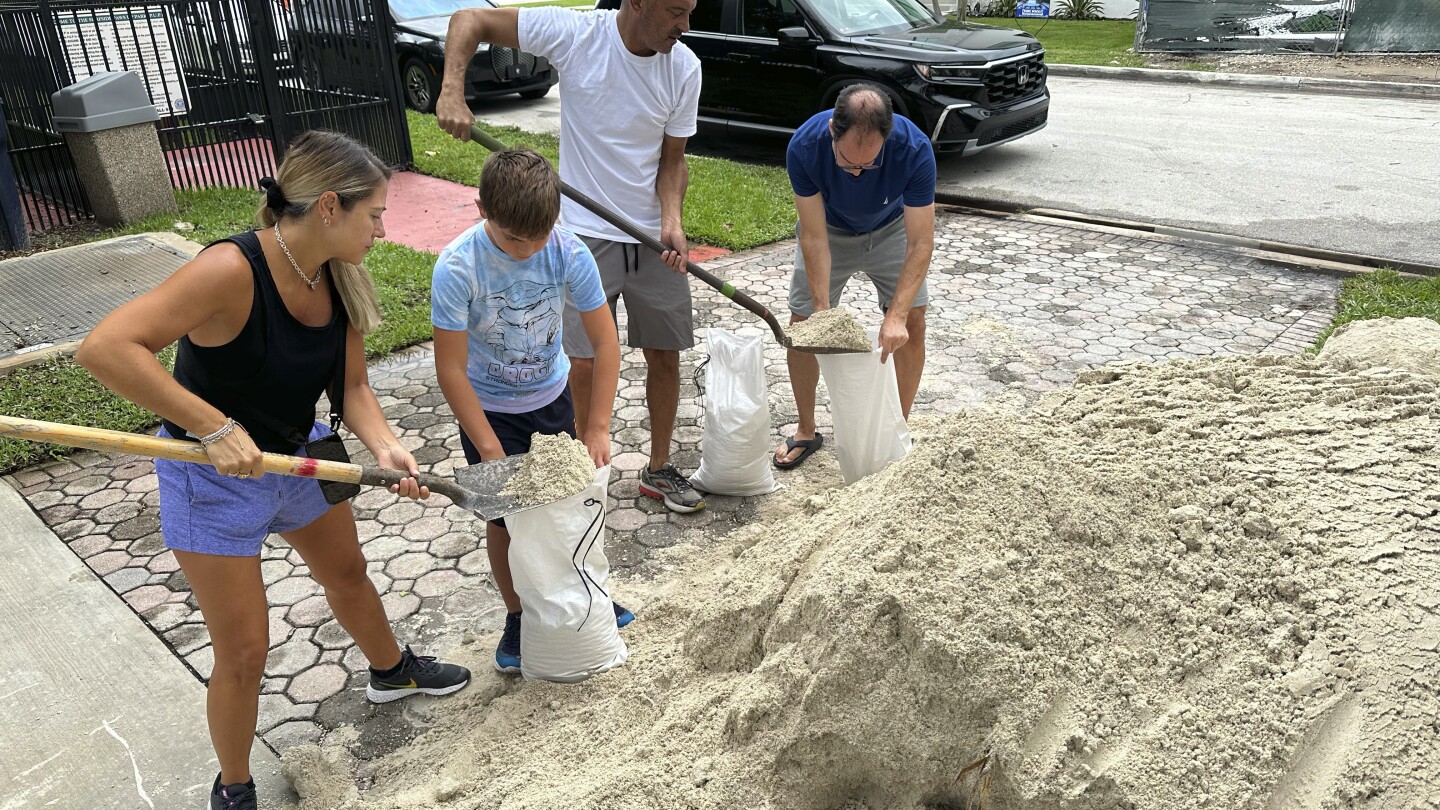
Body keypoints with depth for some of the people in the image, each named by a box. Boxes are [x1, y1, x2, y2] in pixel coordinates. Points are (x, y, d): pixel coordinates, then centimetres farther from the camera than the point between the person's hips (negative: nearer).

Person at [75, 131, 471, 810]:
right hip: (213, 476, -7)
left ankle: (392, 671, 56)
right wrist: (216, 427, -39)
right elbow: (105, 349, -37)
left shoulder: (338, 278, -9)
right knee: (244, 652, 4)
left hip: (297, 455, 7)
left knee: (348, 573, 27)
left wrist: (385, 447, -25)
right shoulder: (232, 270, -31)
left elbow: (352, 387, -6)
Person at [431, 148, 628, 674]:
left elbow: (605, 341, -16)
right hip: (489, 408, -2)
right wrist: (490, 449, -23)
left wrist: (597, 427, -19)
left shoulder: (569, 252, -21)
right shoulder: (457, 268, -27)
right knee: (507, 515, 4)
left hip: (551, 395, 3)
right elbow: (451, 370, -22)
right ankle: (518, 617, 26)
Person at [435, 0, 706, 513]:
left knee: (665, 354, 9)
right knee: (584, 362, -4)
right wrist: (452, 92, -25)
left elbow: (672, 157, 1)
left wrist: (672, 219, -17)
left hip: (653, 236, 3)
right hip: (586, 234, -3)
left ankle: (659, 469, 28)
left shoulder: (684, 68, -6)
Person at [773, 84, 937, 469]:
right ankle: (806, 431, 15)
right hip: (829, 229, 1)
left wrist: (896, 316, -42)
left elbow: (920, 242, -33)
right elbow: (814, 237, -28)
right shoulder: (804, 146, -35)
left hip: (890, 229, 0)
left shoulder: (914, 149, -37)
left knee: (913, 323, -9)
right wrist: (822, 308, -34)